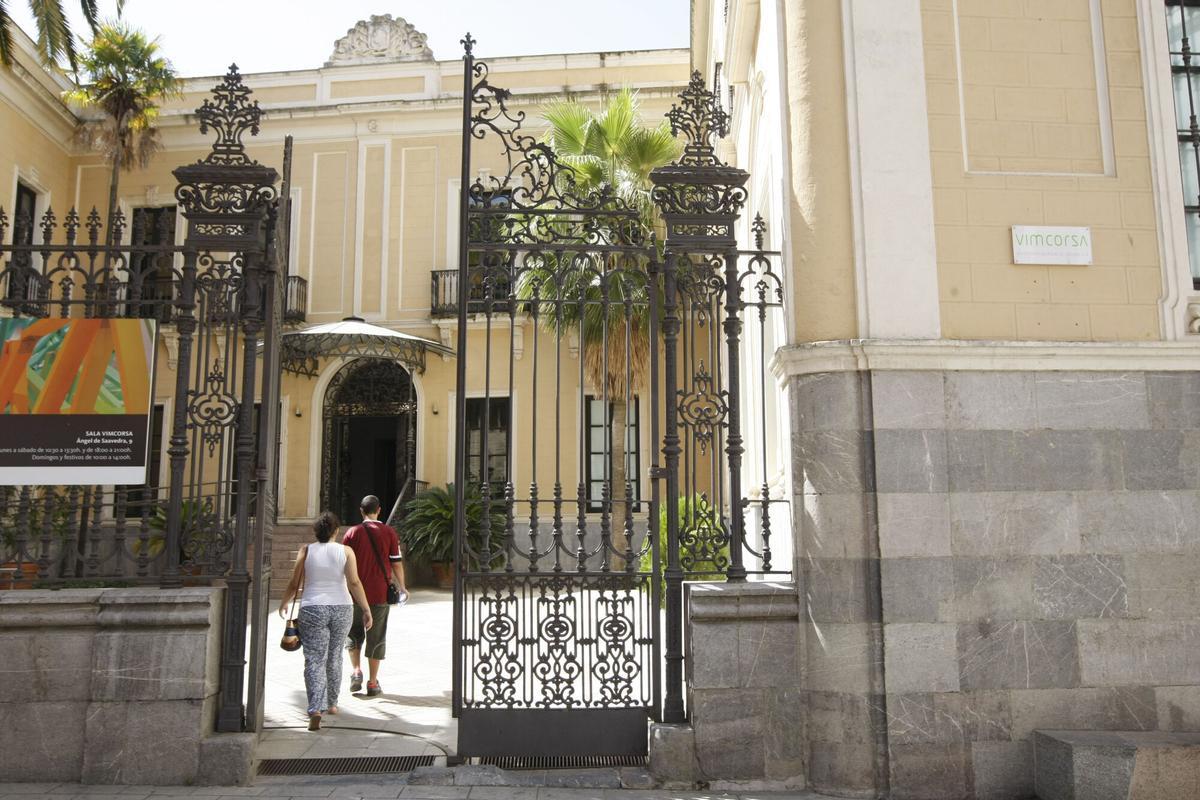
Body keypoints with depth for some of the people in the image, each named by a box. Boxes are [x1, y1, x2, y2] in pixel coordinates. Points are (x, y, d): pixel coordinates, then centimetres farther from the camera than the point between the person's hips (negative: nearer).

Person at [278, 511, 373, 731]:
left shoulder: (306, 551, 0)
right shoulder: (345, 551, 0)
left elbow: (294, 584, 2)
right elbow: (354, 583, -9)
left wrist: (283, 604, 20)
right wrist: (366, 610, -7)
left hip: (312, 609, -1)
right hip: (341, 609, 1)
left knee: (314, 660, -2)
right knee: (334, 657, 18)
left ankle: (316, 710, -17)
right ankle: (332, 703, 31)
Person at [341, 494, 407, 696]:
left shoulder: (352, 533, -1)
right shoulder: (389, 533, -2)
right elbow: (397, 564, -2)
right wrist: (402, 588, 12)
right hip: (380, 594, 0)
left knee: (354, 634, 19)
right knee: (376, 638, 8)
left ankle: (356, 671, 4)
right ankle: (372, 683, 11)